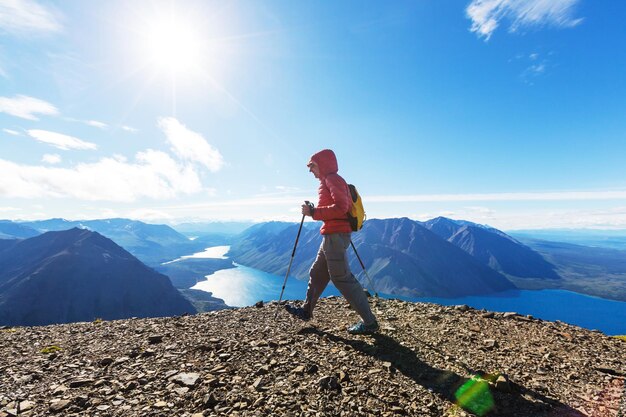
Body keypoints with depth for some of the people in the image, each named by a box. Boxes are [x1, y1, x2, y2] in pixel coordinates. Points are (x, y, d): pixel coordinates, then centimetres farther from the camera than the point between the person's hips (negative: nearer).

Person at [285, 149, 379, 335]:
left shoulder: (333, 179, -9)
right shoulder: (327, 181, 20)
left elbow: (341, 207, -22)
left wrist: (313, 212, -18)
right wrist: (314, 211, 10)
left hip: (335, 235, -10)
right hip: (331, 235, 10)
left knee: (342, 278, -7)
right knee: (317, 273, 18)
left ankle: (369, 322, 1)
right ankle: (306, 310, 33)